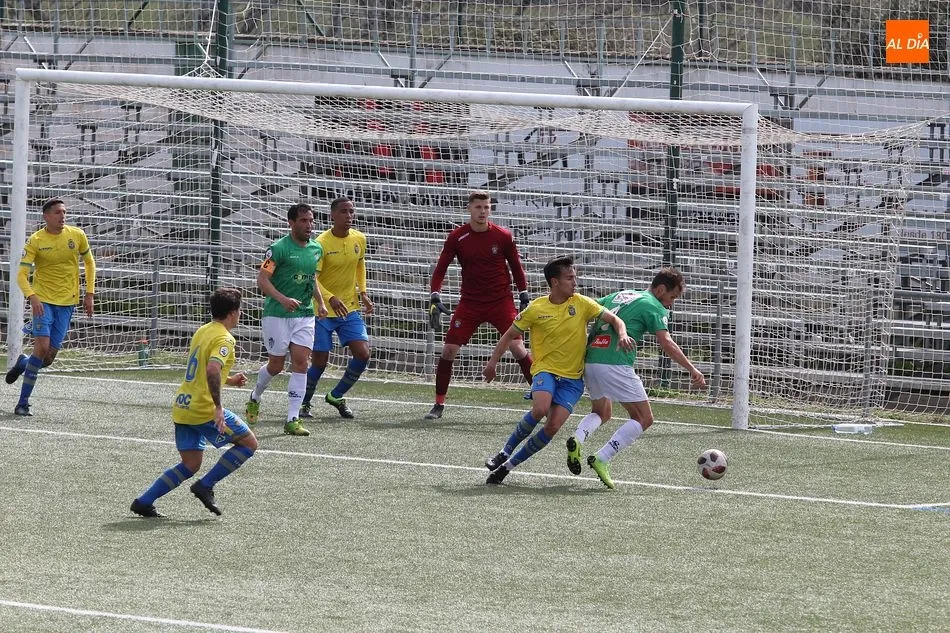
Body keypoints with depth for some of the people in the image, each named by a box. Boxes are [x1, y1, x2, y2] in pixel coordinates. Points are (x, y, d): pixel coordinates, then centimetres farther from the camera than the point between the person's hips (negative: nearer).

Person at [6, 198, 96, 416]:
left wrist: (89, 294, 10)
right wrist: (32, 297, -28)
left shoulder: (77, 235, 1)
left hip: (67, 302, 3)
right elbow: (22, 274, -11)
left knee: (49, 358, 0)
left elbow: (89, 262, 16)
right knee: (42, 347, -19)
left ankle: (24, 363, 36)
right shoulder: (35, 241, -8)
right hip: (43, 299, -3)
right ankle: (23, 402, -11)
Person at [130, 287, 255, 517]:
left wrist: (229, 380, 29)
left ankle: (144, 502, 6)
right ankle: (205, 485, 0)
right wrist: (218, 407, -29)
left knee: (190, 465, 14)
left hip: (182, 408, 9)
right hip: (204, 409, -9)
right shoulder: (224, 339, -13)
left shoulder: (202, 331, 15)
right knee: (249, 443, 3)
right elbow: (212, 370, -31)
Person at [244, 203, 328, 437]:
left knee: (300, 362, -6)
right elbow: (262, 280, -14)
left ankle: (292, 419, -6)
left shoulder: (316, 249, 9)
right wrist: (283, 299, -26)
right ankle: (254, 398, 34)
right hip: (276, 314, -5)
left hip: (305, 314, 5)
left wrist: (320, 303, 10)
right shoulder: (278, 248, -12)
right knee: (276, 365, 3)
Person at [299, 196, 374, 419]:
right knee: (319, 361, -2)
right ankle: (304, 403, 22)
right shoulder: (322, 243, -17)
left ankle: (336, 396, 14)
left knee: (363, 354, -7)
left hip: (350, 309, 5)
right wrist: (331, 298, -32)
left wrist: (363, 292, 10)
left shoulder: (359, 239, 1)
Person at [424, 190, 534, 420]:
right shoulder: (457, 238, -5)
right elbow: (440, 269, -2)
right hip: (470, 304, 1)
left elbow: (516, 267, 8)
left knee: (518, 347, -13)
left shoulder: (503, 236, -5)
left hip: (501, 302, -1)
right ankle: (439, 404, 6)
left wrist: (524, 297, 7)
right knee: (448, 349, -7)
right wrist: (435, 298, -14)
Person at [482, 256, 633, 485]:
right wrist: (492, 362, 5)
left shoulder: (581, 303, -1)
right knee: (540, 409, -32)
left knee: (553, 426, -16)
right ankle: (505, 453, -11)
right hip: (545, 370, -2)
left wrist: (622, 335, -21)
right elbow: (510, 334, 8)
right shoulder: (536, 309, -4)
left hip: (573, 378, 2)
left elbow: (613, 319, 1)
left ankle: (509, 465, -2)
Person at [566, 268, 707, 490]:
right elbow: (666, 343, -12)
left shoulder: (619, 296, 22)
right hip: (616, 365, -8)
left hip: (590, 361, 8)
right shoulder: (653, 307, 0)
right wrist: (692, 369, -15)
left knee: (601, 412, 28)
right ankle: (601, 459, -10)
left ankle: (577, 438, -3)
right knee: (644, 418, 2)